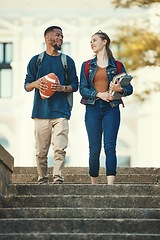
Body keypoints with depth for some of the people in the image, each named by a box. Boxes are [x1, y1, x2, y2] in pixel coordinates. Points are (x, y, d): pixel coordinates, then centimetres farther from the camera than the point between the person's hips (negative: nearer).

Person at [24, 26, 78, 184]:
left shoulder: (68, 61, 14)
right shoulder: (36, 60, 12)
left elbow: (75, 85, 12)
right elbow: (26, 85, 12)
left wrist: (63, 88, -9)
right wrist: (36, 84, -10)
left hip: (61, 111, 0)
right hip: (41, 111, 0)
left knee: (60, 149, -13)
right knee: (41, 151, 0)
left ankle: (58, 180, -15)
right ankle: (42, 181, 9)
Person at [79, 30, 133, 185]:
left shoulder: (117, 66, 9)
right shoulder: (87, 66, 13)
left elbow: (129, 89, 8)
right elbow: (82, 89, 3)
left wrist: (119, 89, -14)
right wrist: (99, 94, -13)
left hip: (111, 110, -1)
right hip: (92, 109, 1)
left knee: (110, 147, -13)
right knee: (94, 149, 0)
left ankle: (110, 185, -20)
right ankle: (93, 185, 10)